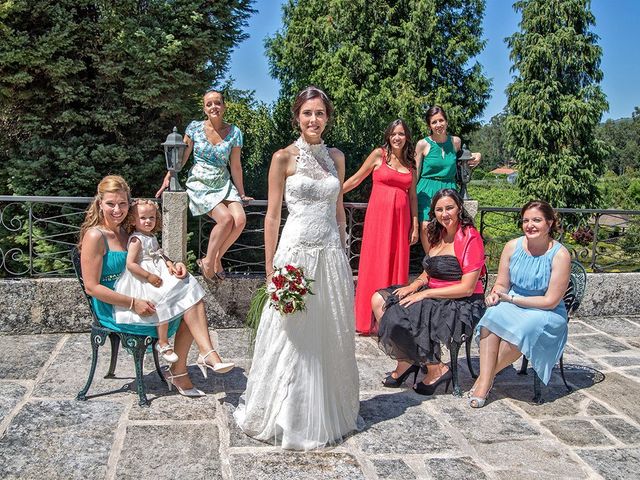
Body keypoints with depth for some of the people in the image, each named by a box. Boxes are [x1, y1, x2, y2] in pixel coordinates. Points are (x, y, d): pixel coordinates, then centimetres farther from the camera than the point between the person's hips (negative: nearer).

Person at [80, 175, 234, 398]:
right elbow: (92, 287, -19)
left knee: (191, 298, -8)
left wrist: (175, 265, -3)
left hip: (137, 297, 8)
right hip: (113, 309, -8)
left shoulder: (126, 232, 9)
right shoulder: (95, 236, -15)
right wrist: (133, 304, -25)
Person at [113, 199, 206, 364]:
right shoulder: (136, 240, -14)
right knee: (164, 304, -19)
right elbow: (130, 264, -20)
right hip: (143, 282, -10)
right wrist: (149, 277, -23)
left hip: (158, 273, 10)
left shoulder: (152, 237, 13)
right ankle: (163, 344, -5)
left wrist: (169, 263, 1)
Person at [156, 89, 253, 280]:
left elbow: (235, 166, 6)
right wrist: (168, 178, -3)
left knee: (240, 220, -21)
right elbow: (181, 157, 4)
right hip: (200, 184, -3)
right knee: (225, 218, -25)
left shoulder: (234, 132, 1)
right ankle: (208, 261, -5)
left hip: (223, 184, 3)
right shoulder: (195, 127, -3)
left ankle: (216, 258, 1)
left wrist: (241, 194, 8)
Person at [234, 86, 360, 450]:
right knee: (293, 340, 2)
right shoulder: (284, 158, -3)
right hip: (297, 252, -4)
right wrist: (271, 268, -6)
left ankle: (328, 416, 29)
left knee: (331, 340, 12)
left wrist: (342, 254, 14)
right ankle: (288, 420, 19)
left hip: (332, 255, 5)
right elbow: (272, 216, -3)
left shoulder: (336, 157, 11)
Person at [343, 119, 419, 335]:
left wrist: (415, 226, 10)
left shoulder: (410, 164, 14)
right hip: (379, 214, -4)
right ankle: (369, 320, 3)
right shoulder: (379, 154, 3)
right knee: (375, 264, -3)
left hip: (401, 218, 4)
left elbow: (412, 196, 14)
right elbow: (355, 180, 7)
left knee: (398, 265, 3)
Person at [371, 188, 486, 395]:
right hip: (434, 298, 9)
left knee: (402, 317, -25)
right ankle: (405, 362, -3)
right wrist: (414, 286, -4)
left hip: (463, 306, -9)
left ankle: (436, 369, -7)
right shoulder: (438, 235, 13)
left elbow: (467, 288, -17)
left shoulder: (470, 238, -12)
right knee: (379, 300, -4)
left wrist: (425, 294, -18)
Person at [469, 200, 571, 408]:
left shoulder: (560, 255, -13)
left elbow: (551, 301, -14)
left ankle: (487, 375, -16)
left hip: (546, 314, -3)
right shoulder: (513, 246, -1)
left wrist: (511, 299, -17)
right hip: (512, 305, 3)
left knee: (525, 327, -35)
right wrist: (495, 294, -16)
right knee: (492, 315, -30)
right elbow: (502, 284, 8)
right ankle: (484, 382, -30)